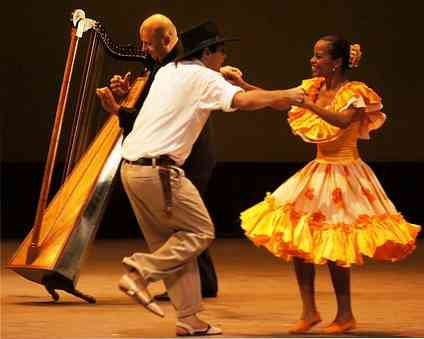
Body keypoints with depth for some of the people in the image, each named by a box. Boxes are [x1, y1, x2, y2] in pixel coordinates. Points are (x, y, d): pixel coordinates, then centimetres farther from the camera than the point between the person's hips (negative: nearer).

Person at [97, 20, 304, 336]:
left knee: (170, 241, 12)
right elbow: (243, 100, -20)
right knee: (200, 232, 2)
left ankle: (189, 319, 11)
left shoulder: (167, 72, 19)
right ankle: (140, 272, -8)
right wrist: (284, 95, -8)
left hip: (132, 166, 9)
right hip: (160, 170, -9)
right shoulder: (203, 77, -6)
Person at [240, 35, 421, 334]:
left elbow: (342, 121, -33)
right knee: (297, 240, 2)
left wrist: (307, 103, -38)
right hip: (318, 171, 7)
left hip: (343, 174, -7)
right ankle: (309, 311, 10)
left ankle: (345, 315, 7)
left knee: (332, 247, -7)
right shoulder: (316, 88, 7)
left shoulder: (355, 93, -14)